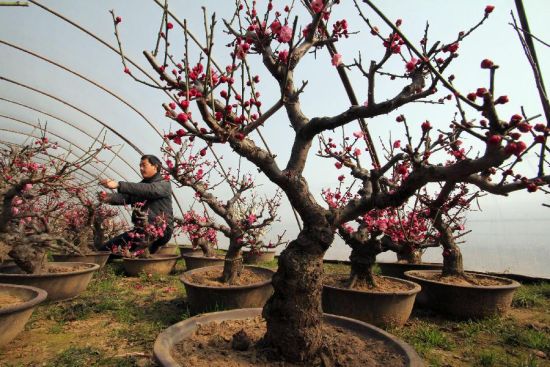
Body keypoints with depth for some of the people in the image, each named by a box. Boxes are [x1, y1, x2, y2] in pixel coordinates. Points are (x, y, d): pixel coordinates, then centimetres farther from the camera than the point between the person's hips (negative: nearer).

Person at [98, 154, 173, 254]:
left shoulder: (164, 184, -1)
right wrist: (109, 198, -20)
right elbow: (125, 197, 1)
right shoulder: (140, 186, 20)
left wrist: (118, 185, -28)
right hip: (141, 229, 8)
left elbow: (147, 190, -22)